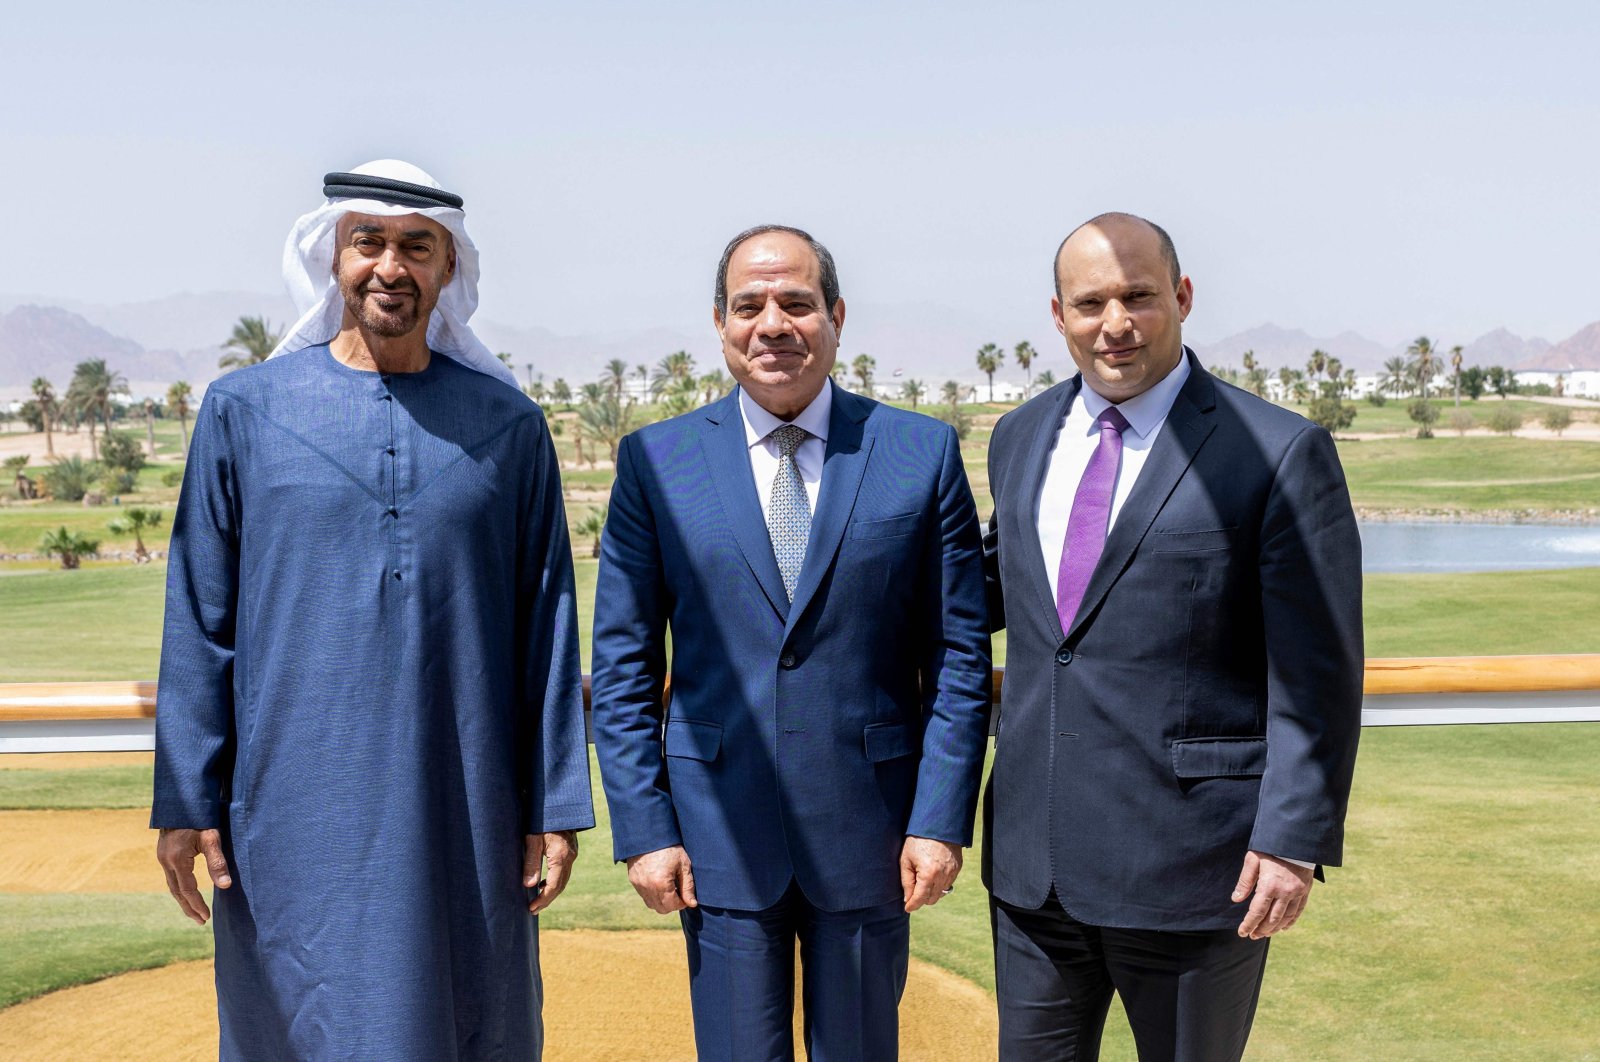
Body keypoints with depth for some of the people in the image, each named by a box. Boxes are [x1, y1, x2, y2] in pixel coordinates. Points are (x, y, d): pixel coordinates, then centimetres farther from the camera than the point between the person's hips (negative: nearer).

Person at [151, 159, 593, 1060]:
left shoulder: (509, 425, 4)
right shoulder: (245, 410, 2)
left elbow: (547, 626, 3)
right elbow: (198, 619, 3)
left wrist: (557, 807, 0)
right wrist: (186, 800, 0)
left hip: (464, 810, 1)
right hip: (294, 810, 0)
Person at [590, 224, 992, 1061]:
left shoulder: (922, 453, 0)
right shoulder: (655, 460, 1)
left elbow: (960, 654, 0)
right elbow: (624, 668, 2)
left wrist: (941, 819, -5)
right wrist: (644, 828, -3)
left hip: (869, 833, 0)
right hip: (718, 833, 0)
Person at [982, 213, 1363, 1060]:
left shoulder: (1280, 454, -10)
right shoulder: (1021, 436, 8)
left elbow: (1317, 673, -11)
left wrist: (1295, 838, -15)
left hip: (1192, 862, -5)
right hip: (1033, 861, 5)